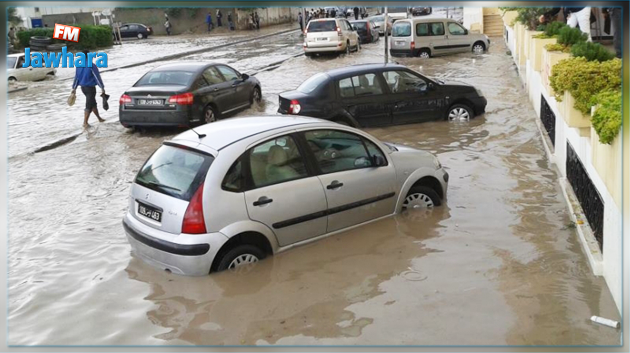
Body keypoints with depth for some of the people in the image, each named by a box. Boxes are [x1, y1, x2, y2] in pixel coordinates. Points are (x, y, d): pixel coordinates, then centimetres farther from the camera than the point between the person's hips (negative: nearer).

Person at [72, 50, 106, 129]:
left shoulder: (78, 66, 3)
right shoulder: (92, 66, -16)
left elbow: (76, 78, 9)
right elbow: (97, 77, -15)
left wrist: (74, 88, 16)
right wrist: (102, 88, -12)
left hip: (83, 88, 7)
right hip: (90, 88, -7)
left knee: (93, 103, 21)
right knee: (89, 105, -3)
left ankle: (99, 118, 34)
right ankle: (85, 123, -5)